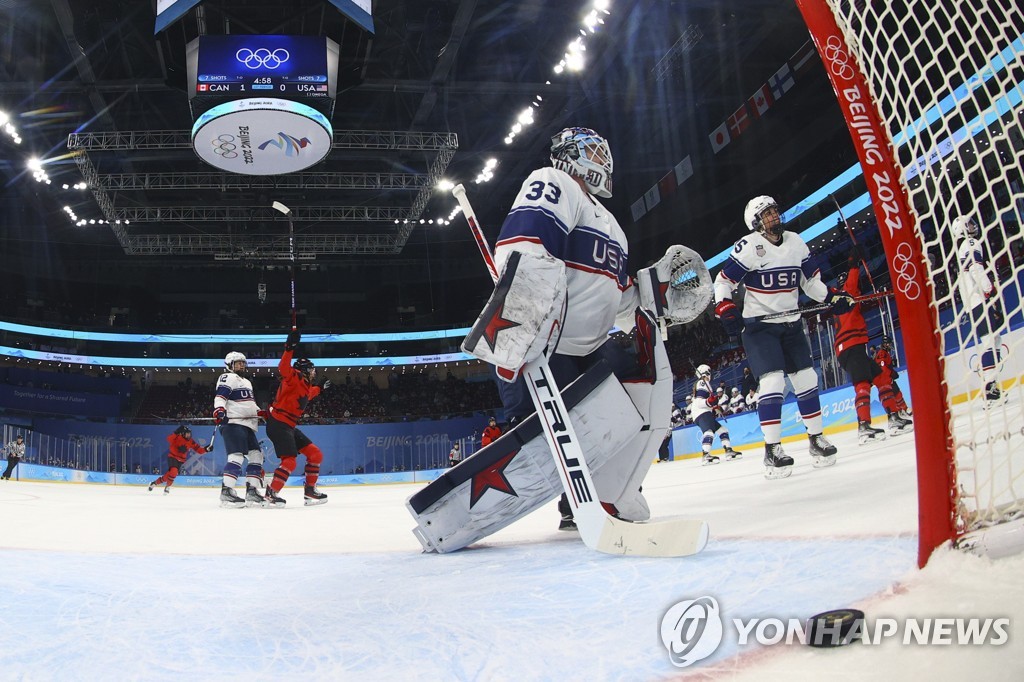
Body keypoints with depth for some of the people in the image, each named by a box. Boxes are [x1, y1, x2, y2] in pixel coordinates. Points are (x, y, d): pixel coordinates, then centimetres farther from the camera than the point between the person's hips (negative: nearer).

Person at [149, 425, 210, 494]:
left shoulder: (191, 442, 0)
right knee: (174, 471, -23)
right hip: (172, 457, -5)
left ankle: (155, 483, 18)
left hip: (181, 460, 5)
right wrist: (177, 432, -42)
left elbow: (199, 450, 0)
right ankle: (168, 487, -2)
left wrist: (206, 449, -17)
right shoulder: (178, 437, -13)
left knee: (169, 474, -1)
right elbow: (169, 439, -31)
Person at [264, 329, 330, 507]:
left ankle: (310, 491, 13)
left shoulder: (306, 386, 18)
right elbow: (283, 368, -32)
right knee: (290, 461, -18)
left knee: (315, 454, 8)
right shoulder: (295, 377, -10)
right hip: (278, 424, -10)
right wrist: (290, 347, -42)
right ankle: (271, 494, -10)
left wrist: (320, 389, 50)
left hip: (288, 426, 10)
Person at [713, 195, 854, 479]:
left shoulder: (795, 242, 6)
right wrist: (725, 308, -25)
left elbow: (810, 279, 15)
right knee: (772, 381, -17)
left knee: (806, 378, 6)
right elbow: (723, 280, -11)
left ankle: (816, 439, 20)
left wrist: (833, 297, 2)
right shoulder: (748, 246, -12)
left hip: (790, 323, 6)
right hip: (758, 325, -6)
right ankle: (772, 450, -11)